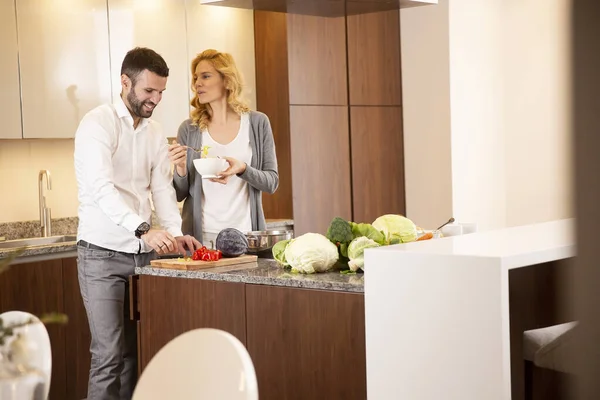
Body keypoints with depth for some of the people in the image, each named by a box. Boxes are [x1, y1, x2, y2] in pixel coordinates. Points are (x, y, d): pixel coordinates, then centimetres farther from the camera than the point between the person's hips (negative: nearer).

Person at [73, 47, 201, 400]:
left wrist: (176, 233, -12)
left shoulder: (155, 133, 10)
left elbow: (162, 188, 6)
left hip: (144, 252, 6)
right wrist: (143, 230, -38)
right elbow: (101, 188, -25)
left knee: (137, 350, 8)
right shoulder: (98, 124, -12)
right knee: (109, 353, -8)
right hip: (103, 253, -6)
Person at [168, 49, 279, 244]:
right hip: (201, 236, 0)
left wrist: (242, 169, -16)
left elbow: (272, 182, 2)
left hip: (246, 233, 0)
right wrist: (181, 169, -13)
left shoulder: (257, 123, 1)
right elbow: (179, 195, 7)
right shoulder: (189, 129, 3)